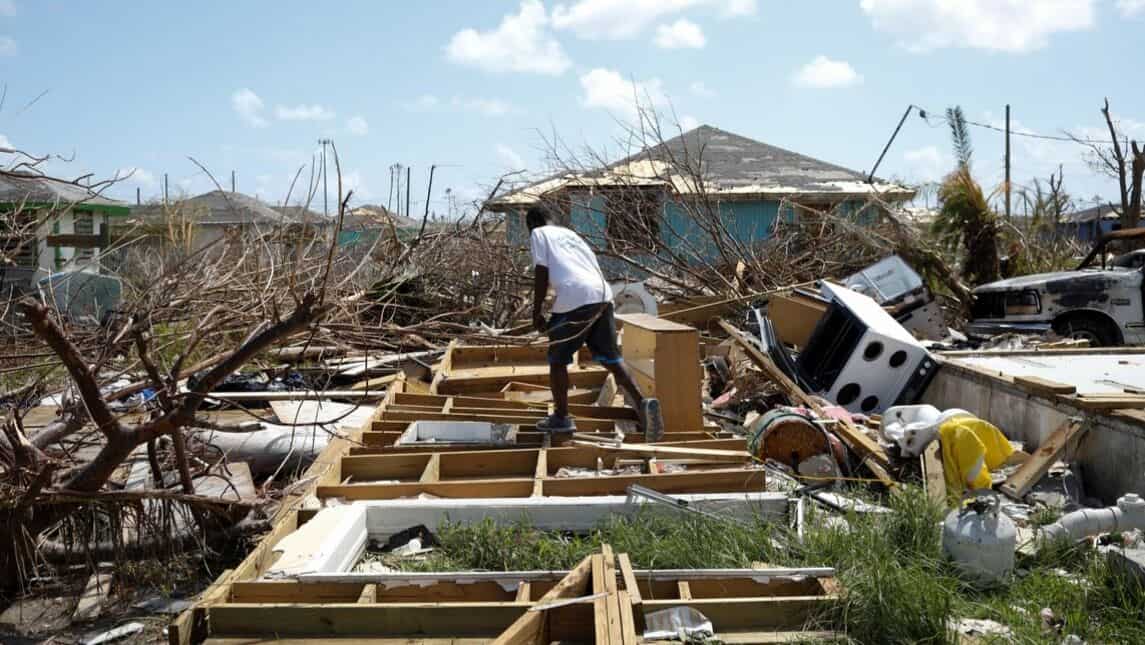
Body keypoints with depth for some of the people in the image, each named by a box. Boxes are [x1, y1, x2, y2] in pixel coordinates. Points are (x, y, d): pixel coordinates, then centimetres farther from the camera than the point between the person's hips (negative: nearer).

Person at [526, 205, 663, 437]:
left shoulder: (538, 234, 13)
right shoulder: (570, 234, 32)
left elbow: (541, 272, 0)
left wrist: (536, 312, 5)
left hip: (574, 299, -6)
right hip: (602, 295, 6)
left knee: (557, 359, 12)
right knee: (611, 357, 10)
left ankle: (561, 417, 20)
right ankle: (642, 402, -8)